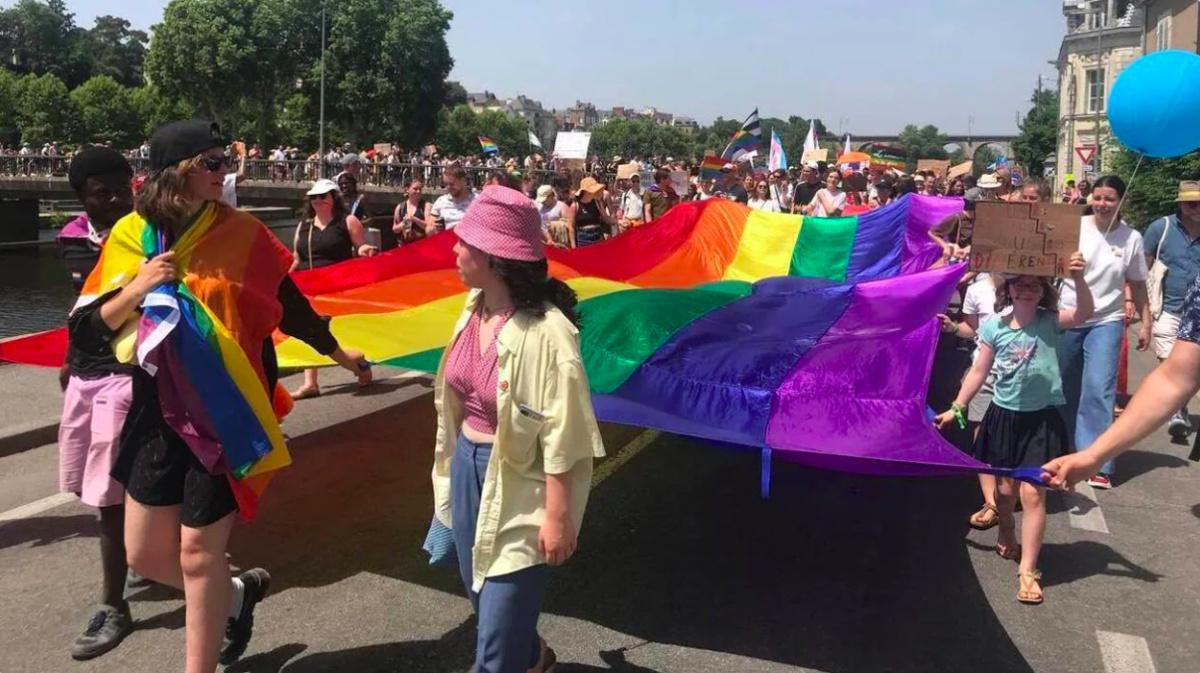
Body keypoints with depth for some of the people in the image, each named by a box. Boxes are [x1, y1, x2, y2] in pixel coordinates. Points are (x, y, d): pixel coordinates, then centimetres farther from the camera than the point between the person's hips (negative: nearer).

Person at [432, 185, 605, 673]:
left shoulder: (544, 332, -25)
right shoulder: (475, 308, -2)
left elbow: (561, 434, -21)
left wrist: (558, 516, -18)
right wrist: (453, 463, 16)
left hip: (519, 486, -8)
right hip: (468, 468, 8)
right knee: (483, 595, 26)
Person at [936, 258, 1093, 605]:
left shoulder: (1050, 322, -6)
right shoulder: (995, 327, -2)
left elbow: (1084, 313, -26)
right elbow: (979, 372, 4)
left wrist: (1079, 279, -42)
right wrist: (956, 408, 4)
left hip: (1041, 418, -2)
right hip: (1003, 416, 2)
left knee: (1032, 493, -6)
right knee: (1005, 489, 12)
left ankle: (1028, 570, 2)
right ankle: (1006, 538, 43)